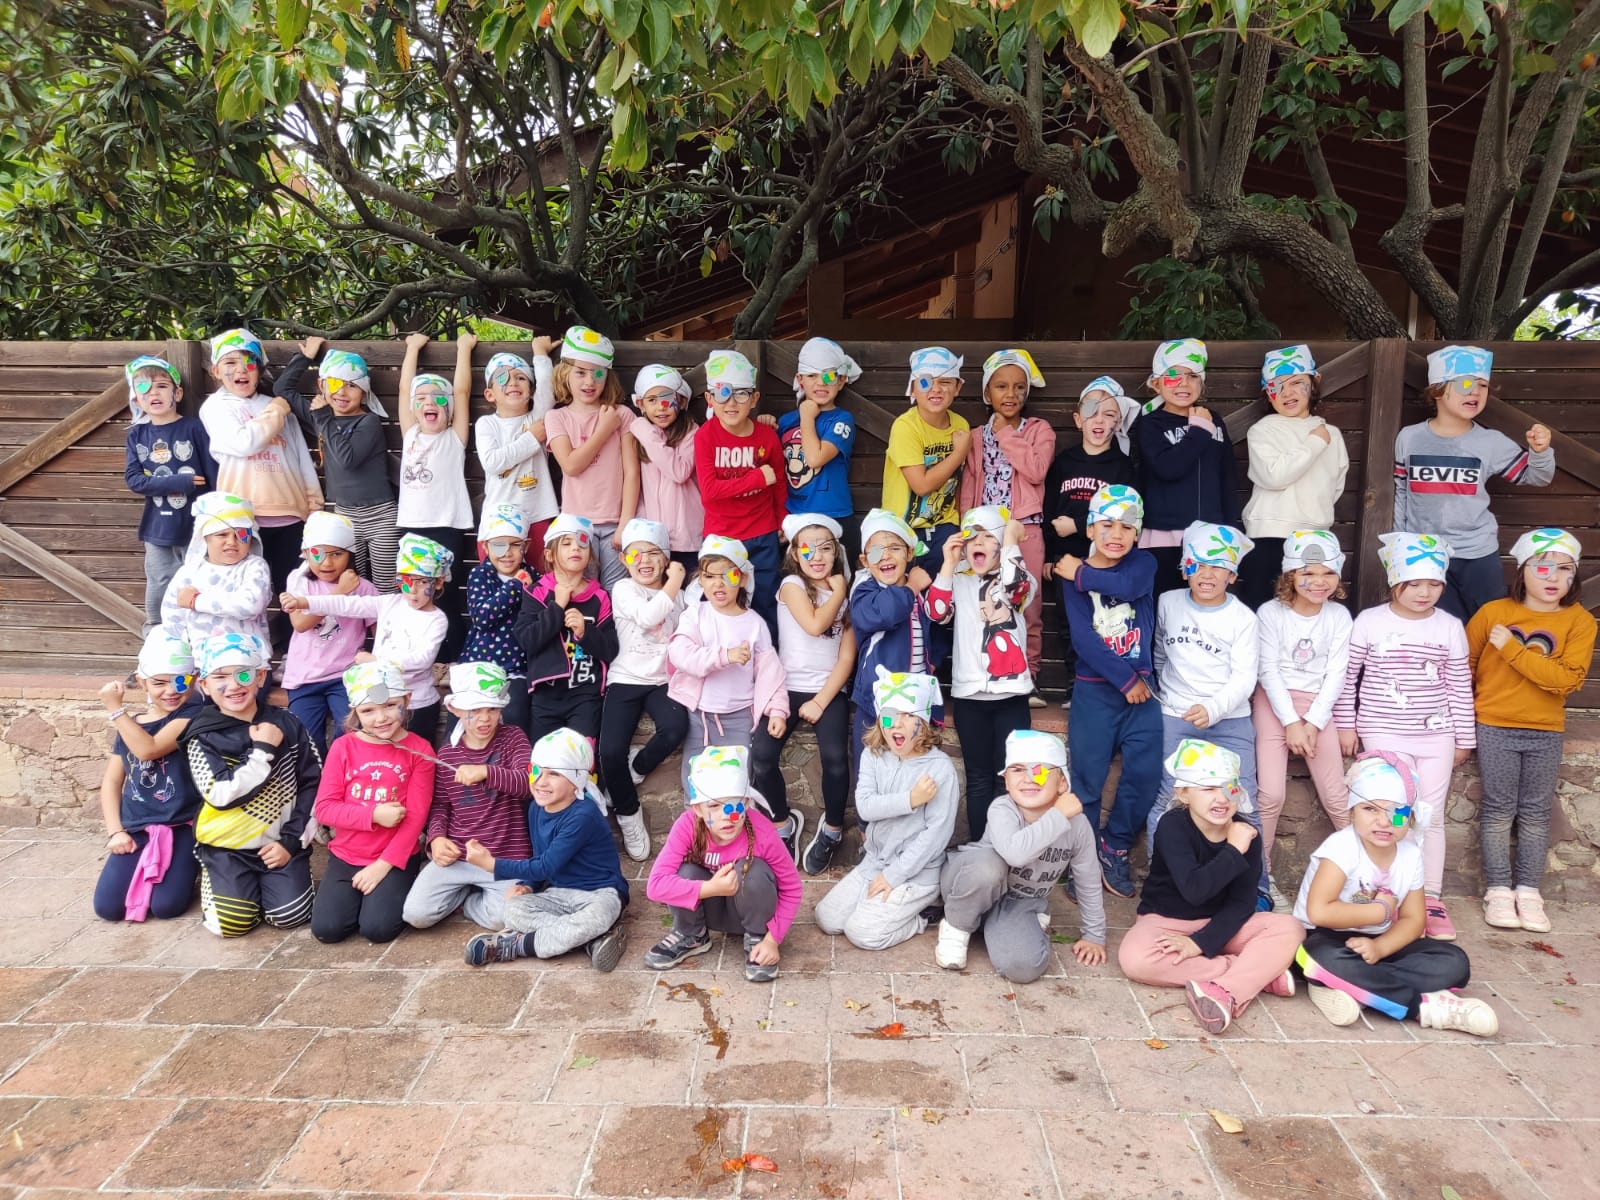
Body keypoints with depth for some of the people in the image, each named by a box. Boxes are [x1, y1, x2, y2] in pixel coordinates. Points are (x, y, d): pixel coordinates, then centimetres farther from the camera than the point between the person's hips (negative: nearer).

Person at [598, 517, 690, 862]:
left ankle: (637, 769, 3)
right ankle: (628, 814, 5)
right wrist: (674, 582, -14)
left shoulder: (676, 595, 11)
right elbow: (648, 616, -21)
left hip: (664, 680, 2)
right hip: (626, 679, -2)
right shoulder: (623, 590, -1)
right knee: (611, 751, -21)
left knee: (675, 728, -30)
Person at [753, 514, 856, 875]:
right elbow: (815, 625, -18)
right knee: (761, 757, -21)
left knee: (835, 759, -23)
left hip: (831, 690, 1)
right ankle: (784, 819, 7)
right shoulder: (792, 584, 2)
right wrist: (838, 591, -3)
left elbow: (847, 657, 1)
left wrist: (821, 700, -11)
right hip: (789, 686, -1)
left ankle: (832, 828, 5)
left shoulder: (846, 595, 9)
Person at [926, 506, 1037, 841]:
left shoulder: (1021, 581, 4)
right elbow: (937, 612, -9)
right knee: (978, 777, 10)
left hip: (1009, 694, -2)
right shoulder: (958, 581, 10)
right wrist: (949, 564, -8)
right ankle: (977, 844, 20)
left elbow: (1016, 590, -22)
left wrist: (1011, 540, -14)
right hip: (968, 694, 2)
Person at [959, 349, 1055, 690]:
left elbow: (1037, 470, -11)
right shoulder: (976, 437, 15)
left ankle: (1028, 678, 7)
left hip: (1025, 529, -2)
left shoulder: (1039, 429, 7)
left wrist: (1006, 435, -5)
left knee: (1027, 608, -3)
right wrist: (969, 531, 1)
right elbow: (968, 487, 12)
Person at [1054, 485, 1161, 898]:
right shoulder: (1073, 577, 0)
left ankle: (1115, 850, 19)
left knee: (1145, 776, -2)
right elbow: (1083, 638, -10)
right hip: (1094, 691, -2)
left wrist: (1081, 574, -12)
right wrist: (1125, 679, -13)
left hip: (1141, 687, 2)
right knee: (1086, 781, 2)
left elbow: (1129, 585, -21)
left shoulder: (1144, 563, 5)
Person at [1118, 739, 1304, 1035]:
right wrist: (1234, 851, -28)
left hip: (1218, 924, 3)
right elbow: (1194, 891, -31)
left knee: (1289, 927, -17)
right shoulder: (1173, 826, -20)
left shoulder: (1246, 835, -9)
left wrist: (1201, 942, -23)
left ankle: (1228, 991, -34)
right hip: (1165, 920, -3)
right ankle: (1259, 971, -25)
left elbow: (1242, 903, -11)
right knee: (1135, 958, -33)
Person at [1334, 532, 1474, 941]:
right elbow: (1347, 675, 2)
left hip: (1436, 735, 2)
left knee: (1432, 817, 7)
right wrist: (1345, 724, 2)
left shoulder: (1450, 627, 1)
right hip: (1383, 733, -2)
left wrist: (1464, 738, 8)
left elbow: (1460, 686, 6)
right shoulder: (1369, 622, -5)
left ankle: (1430, 898, 19)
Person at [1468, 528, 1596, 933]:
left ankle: (1528, 890, 17)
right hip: (1495, 729, -1)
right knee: (1499, 810, 2)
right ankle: (1498, 890, 10)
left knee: (1536, 812, 8)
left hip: (1546, 732, 2)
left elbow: (1567, 679, -16)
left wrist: (1512, 649, -21)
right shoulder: (1492, 612, -5)